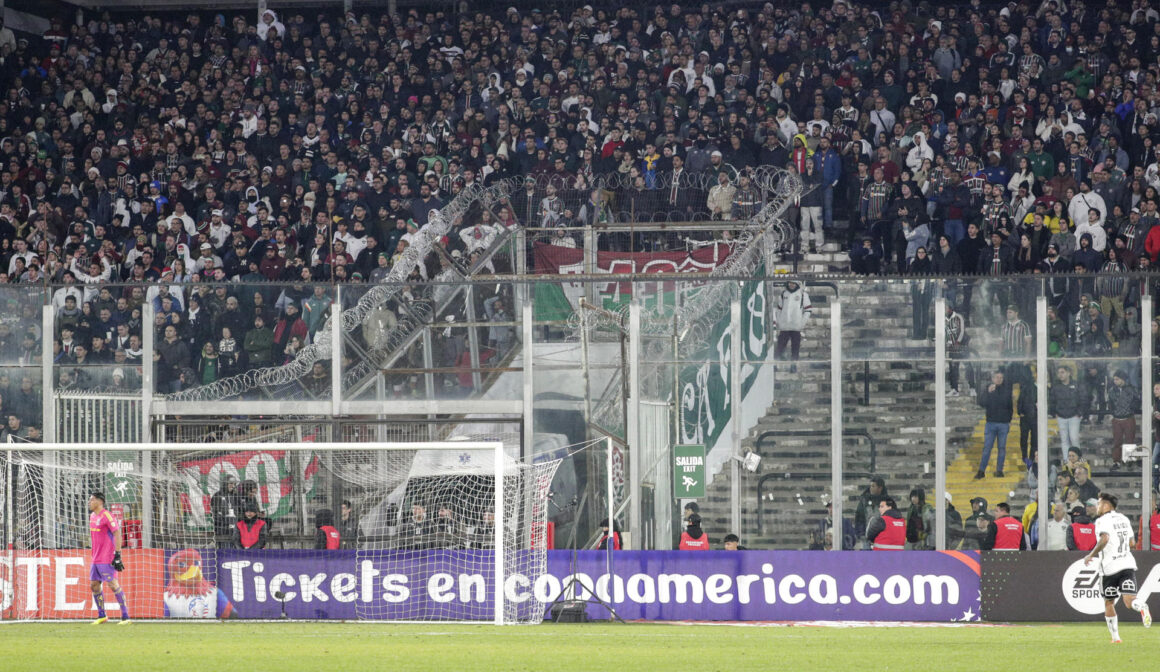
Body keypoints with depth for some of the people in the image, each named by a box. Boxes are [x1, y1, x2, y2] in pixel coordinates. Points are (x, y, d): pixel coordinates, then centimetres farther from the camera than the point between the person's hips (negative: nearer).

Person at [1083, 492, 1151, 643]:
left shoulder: (1103, 520, -5)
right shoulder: (1124, 519, 17)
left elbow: (1105, 539, -22)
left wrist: (1091, 555, -12)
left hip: (1110, 567, -4)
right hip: (1128, 563, 4)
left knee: (1108, 603, 14)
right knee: (1129, 601, -11)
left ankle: (1115, 637, 16)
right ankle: (1142, 606, -46)